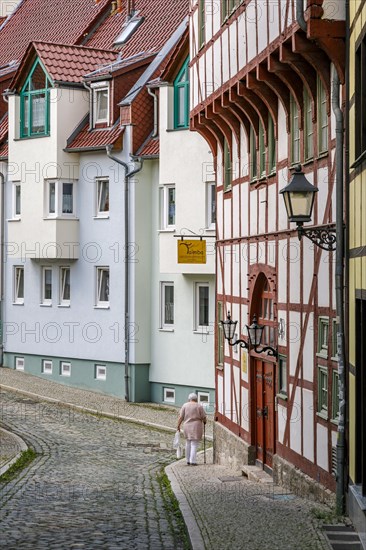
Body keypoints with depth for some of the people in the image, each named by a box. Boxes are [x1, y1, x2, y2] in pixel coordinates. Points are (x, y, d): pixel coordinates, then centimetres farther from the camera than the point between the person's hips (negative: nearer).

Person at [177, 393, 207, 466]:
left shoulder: (185, 406, 2)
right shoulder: (199, 406, -4)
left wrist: (178, 426, 3)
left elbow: (181, 417, -3)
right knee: (194, 444, -2)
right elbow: (204, 417, -3)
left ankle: (188, 460, 19)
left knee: (188, 443, 17)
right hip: (196, 427, -3)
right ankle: (193, 461, -9)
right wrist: (204, 421, 18)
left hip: (187, 427, 3)